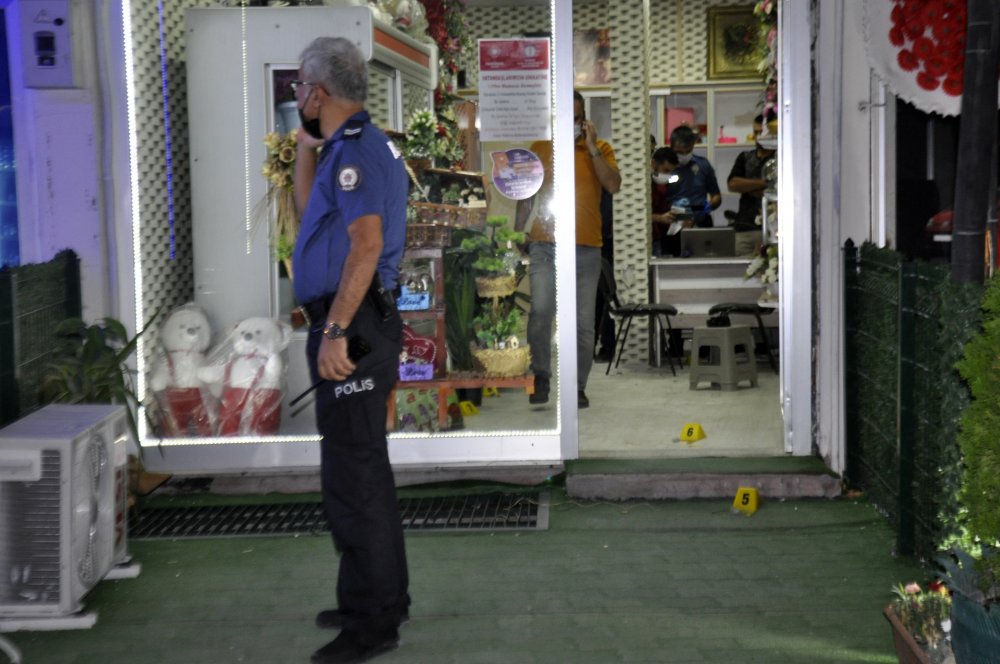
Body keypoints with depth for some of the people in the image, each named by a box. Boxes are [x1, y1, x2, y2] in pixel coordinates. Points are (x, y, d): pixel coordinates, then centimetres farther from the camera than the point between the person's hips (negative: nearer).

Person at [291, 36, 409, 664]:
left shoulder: (357, 150, -15)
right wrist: (305, 147, 22)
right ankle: (383, 596, 29)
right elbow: (310, 212, 31)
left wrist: (335, 331, -27)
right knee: (363, 468, 18)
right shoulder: (347, 147, 17)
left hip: (352, 329, -11)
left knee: (353, 476, -7)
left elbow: (367, 243, -25)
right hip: (352, 326, 11)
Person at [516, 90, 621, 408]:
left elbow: (613, 185, -8)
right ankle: (540, 375, 1)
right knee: (541, 310, -16)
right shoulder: (539, 149, 10)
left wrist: (591, 147, -9)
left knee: (583, 321, 4)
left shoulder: (600, 149, 8)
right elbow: (526, 198, 14)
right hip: (545, 245, 0)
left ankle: (577, 386, 14)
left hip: (586, 248, 1)